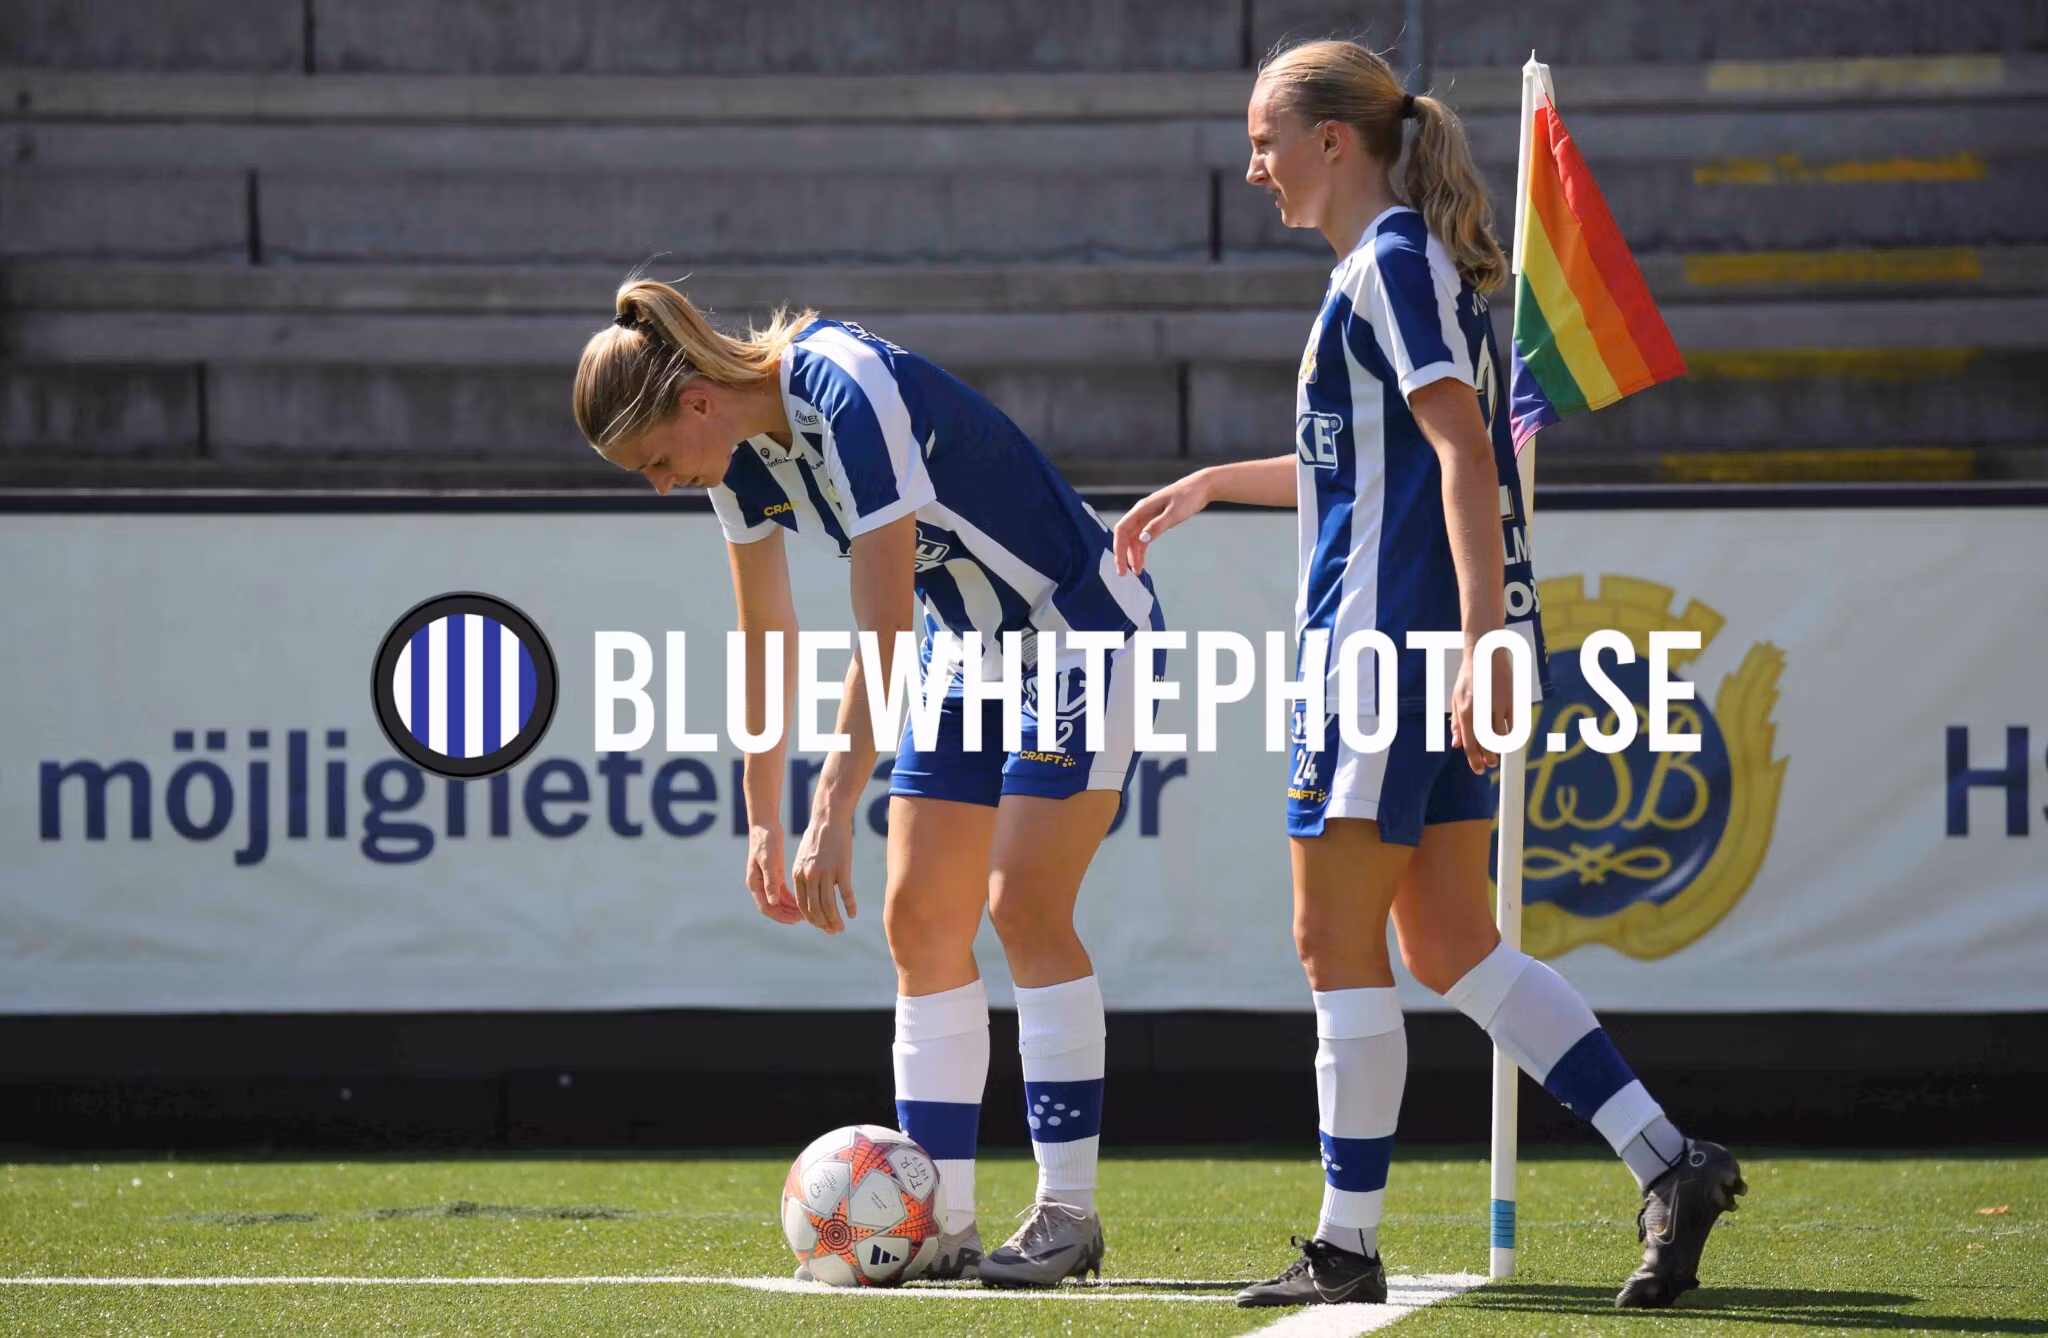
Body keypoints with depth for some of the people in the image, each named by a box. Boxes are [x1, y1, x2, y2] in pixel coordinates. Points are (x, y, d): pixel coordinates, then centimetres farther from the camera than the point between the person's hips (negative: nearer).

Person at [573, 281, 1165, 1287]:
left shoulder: (852, 397, -31)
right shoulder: (742, 449, -5)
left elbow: (882, 634, -33)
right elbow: (765, 636, 7)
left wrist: (833, 815, -34)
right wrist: (762, 821, 9)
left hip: (1084, 631, -8)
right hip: (971, 646, 8)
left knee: (1023, 903, -15)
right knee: (920, 920, 0)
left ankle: (1068, 1213, -10)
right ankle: (942, 1223, 1)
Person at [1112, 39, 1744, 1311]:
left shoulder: (1394, 264, -11)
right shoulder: (1394, 266, 19)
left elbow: (1464, 452, -20)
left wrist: (1481, 639, -26)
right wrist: (1210, 485, 39)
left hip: (1393, 638, -10)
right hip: (1432, 649, 10)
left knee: (1338, 939, -3)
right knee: (1452, 943, 9)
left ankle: (1348, 1244, 1)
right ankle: (1671, 1165, 3)